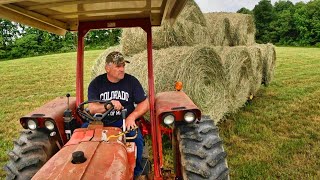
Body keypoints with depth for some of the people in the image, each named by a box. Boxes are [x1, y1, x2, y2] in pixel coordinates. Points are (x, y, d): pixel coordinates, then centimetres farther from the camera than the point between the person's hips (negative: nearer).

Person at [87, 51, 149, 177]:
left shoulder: (131, 81, 1)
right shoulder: (96, 83, 1)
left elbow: (144, 104, 0)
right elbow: (92, 108, -8)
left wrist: (132, 116, -18)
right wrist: (107, 105, -30)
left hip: (125, 121, 0)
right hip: (102, 121, 1)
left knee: (137, 138, -29)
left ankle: (135, 171, -2)